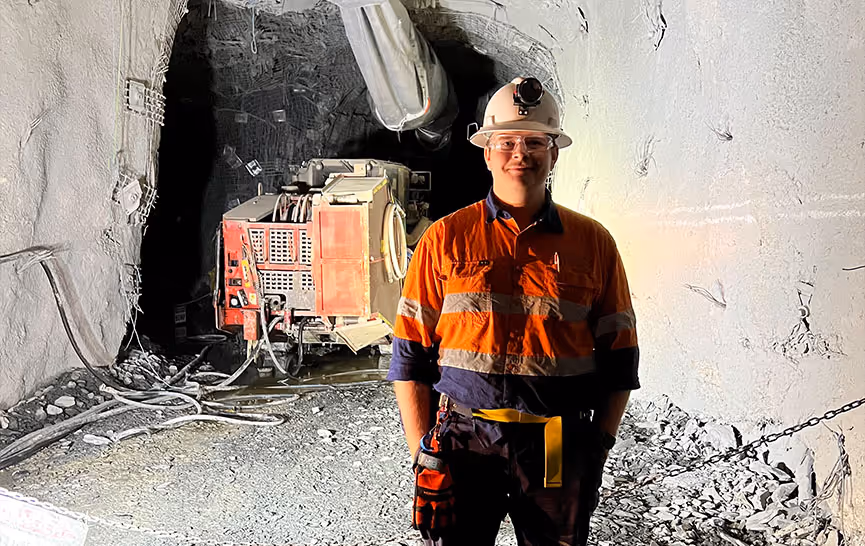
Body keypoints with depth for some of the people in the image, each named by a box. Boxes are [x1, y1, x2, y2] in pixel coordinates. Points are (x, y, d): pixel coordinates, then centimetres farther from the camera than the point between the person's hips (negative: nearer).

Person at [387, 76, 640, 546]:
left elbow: (618, 358, 8)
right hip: (466, 443, -1)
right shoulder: (445, 239, 1)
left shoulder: (593, 243, 4)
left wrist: (600, 445, 3)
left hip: (560, 450, 2)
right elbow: (410, 356, 2)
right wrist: (422, 452, -2)